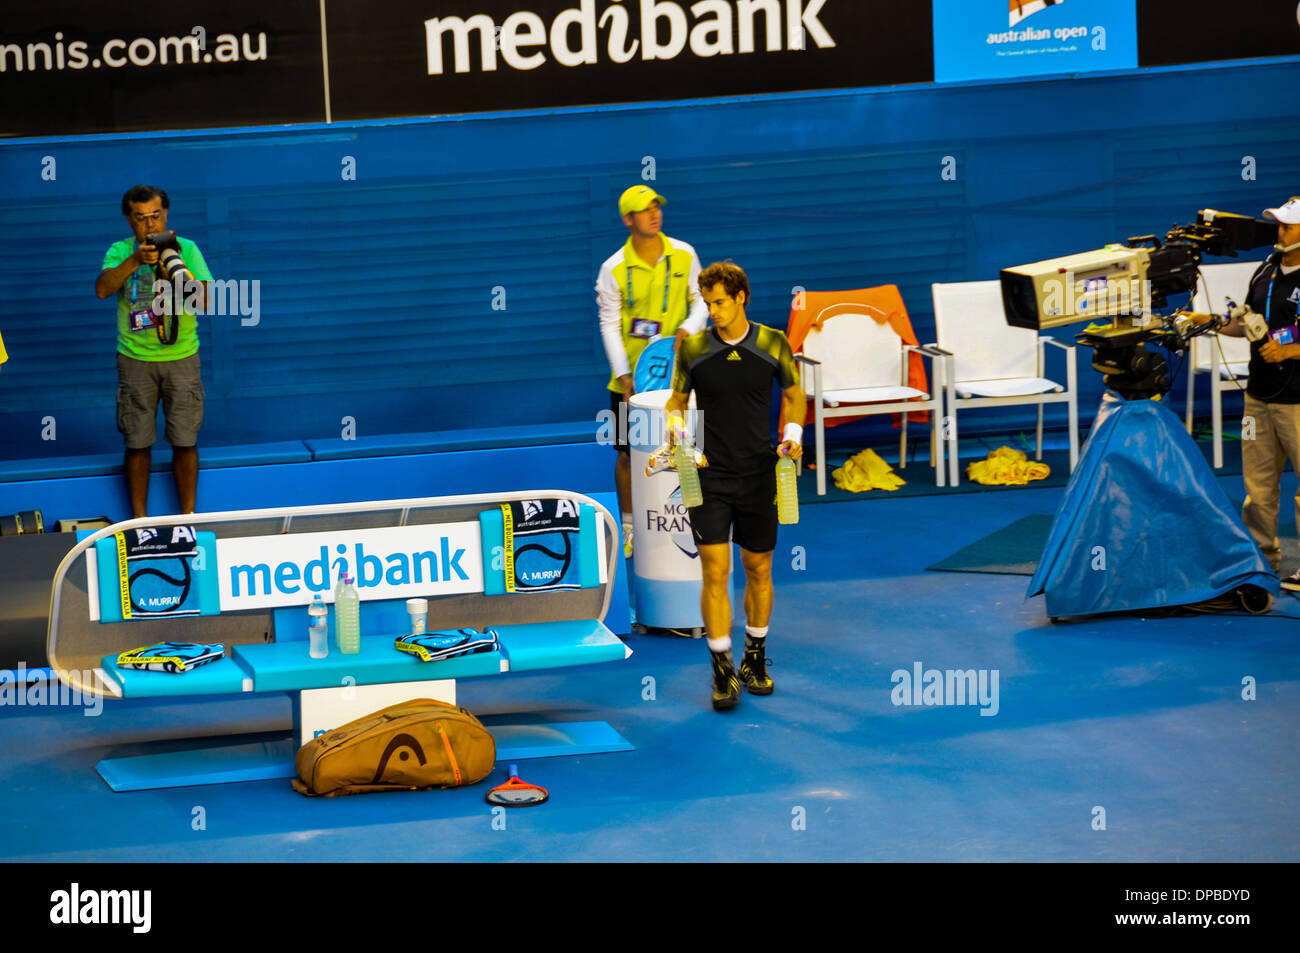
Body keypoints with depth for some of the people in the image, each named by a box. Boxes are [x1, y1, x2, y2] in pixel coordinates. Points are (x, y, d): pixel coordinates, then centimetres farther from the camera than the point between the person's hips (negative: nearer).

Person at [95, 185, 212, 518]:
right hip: (135, 360, 0)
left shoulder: (186, 249, -1)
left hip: (181, 357, 0)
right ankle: (139, 518, 14)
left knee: (185, 441, 2)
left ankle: (188, 516, 15)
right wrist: (135, 261, -32)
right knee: (137, 443, 3)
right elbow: (102, 289, -18)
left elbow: (205, 300, -10)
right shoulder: (120, 251, -1)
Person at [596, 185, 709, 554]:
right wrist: (623, 375, -14)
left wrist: (689, 328, -14)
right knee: (628, 454, 3)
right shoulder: (614, 269, -10)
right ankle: (630, 527, 14)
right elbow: (609, 326, -7)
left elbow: (700, 299, 8)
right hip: (630, 379, -2)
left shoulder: (683, 256, -2)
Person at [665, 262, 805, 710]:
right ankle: (723, 670, -4)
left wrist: (793, 432, -3)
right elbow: (677, 398, 11)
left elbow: (793, 393, 13)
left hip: (758, 475, 1)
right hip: (709, 476, -1)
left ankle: (754, 660, 28)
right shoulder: (693, 349, -2)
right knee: (715, 572, -9)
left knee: (758, 570, 10)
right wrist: (675, 423, -10)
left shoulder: (773, 344, -2)